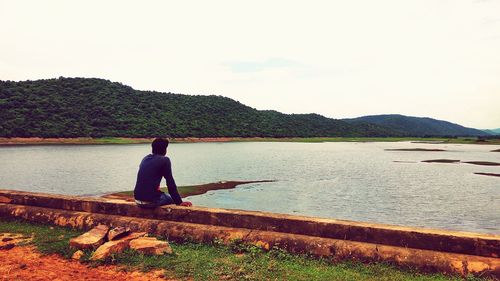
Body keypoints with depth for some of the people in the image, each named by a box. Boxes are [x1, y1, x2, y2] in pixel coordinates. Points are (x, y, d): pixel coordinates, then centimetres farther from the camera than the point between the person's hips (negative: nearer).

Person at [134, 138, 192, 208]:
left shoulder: (145, 159, 12)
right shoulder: (165, 160, -8)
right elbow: (170, 183, -8)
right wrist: (179, 202, -2)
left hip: (138, 199, 7)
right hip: (151, 201, -7)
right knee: (172, 198, 20)